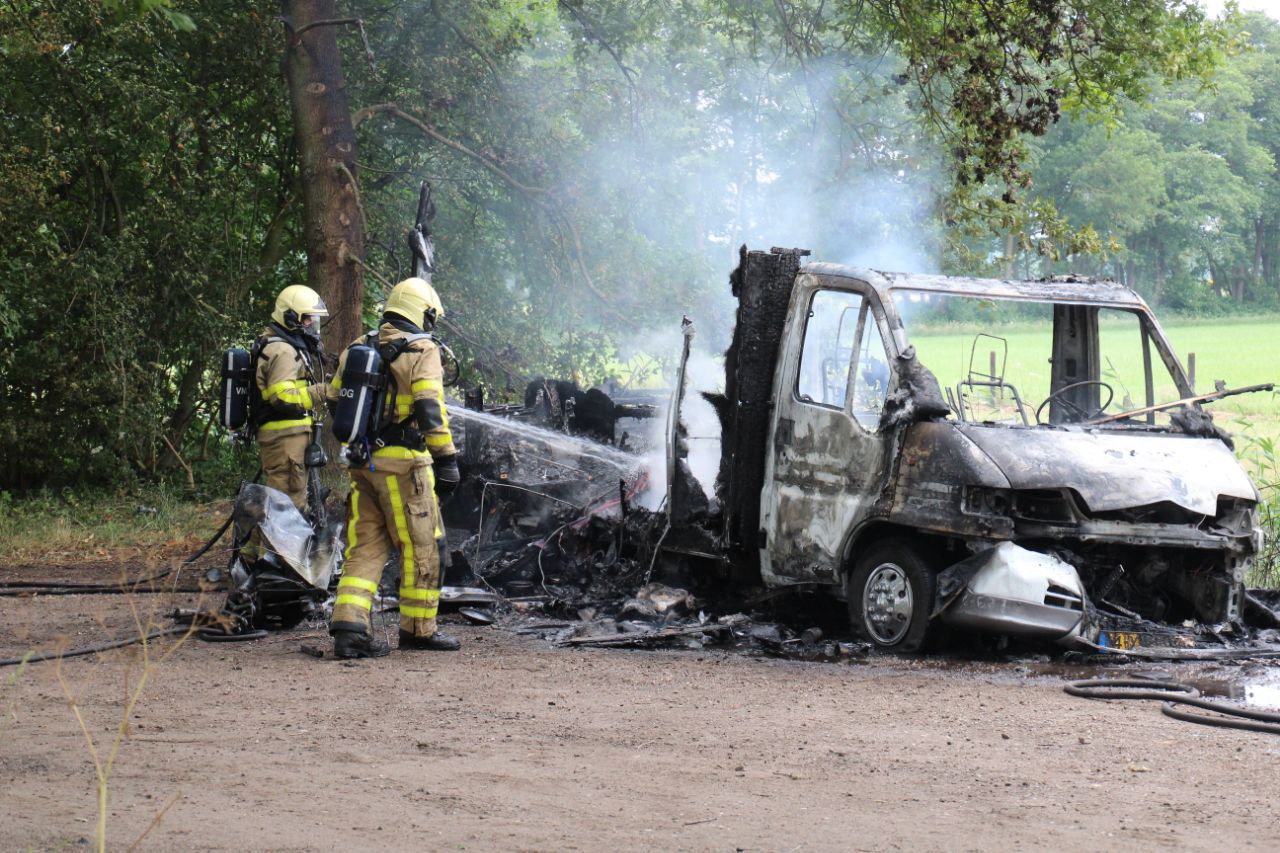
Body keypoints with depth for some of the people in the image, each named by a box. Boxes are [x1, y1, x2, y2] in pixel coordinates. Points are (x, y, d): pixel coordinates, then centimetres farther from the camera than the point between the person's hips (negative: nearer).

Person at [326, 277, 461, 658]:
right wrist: (447, 458, -11)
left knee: (365, 545, 8)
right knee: (422, 547, 6)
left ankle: (348, 623, -6)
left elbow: (334, 399, 19)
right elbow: (431, 411, -15)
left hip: (361, 464, 6)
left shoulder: (357, 349, 14)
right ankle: (418, 628, 11)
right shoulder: (422, 352, -6)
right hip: (402, 462, -6)